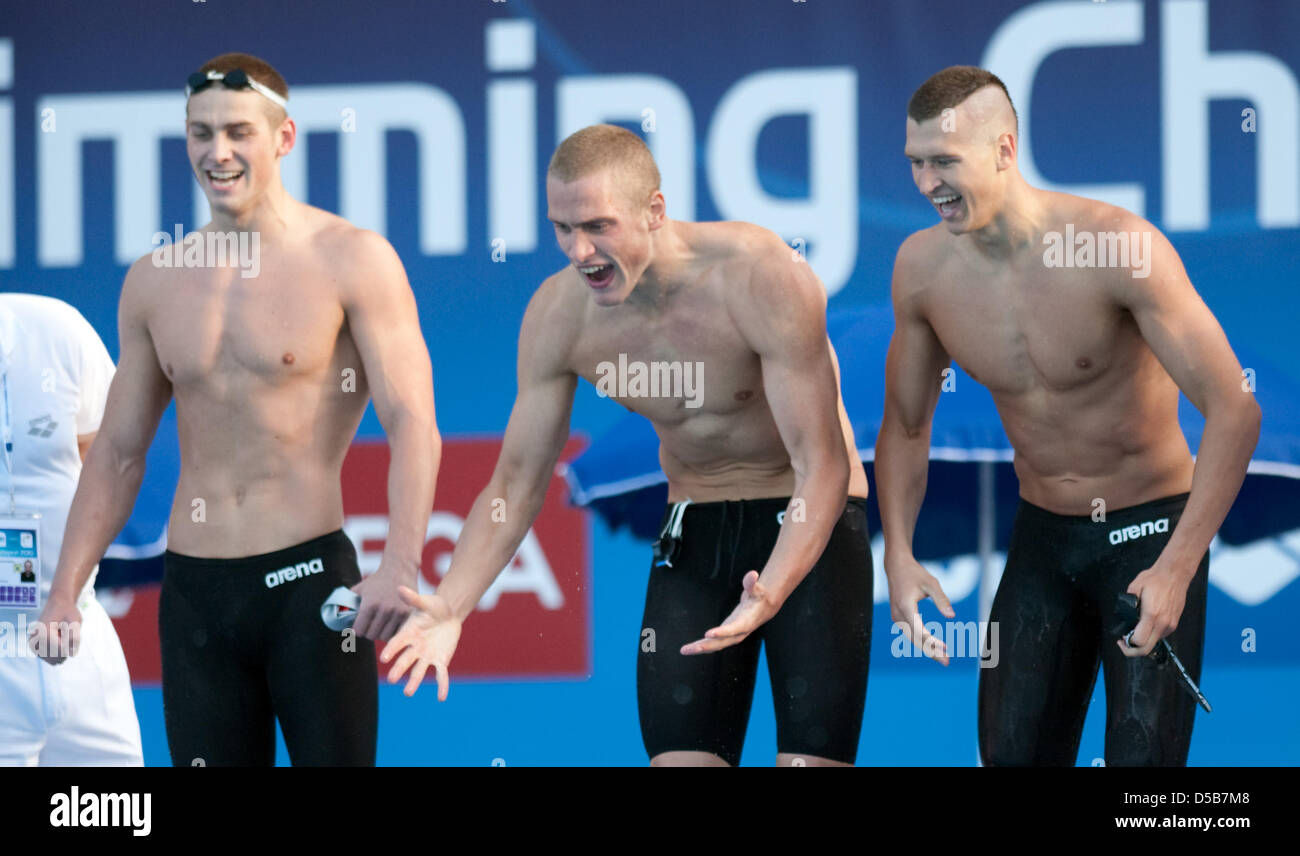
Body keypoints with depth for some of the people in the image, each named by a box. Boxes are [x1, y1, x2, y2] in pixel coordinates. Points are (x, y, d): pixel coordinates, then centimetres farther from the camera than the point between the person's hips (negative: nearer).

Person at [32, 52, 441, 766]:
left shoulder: (352, 261, -3)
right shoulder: (153, 282, 11)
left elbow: (412, 423, -10)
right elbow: (119, 452, 17)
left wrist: (400, 567, -25)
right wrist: (65, 592, 8)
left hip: (309, 580, -4)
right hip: (194, 592, 4)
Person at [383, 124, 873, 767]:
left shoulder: (762, 276, -25)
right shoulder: (558, 315, -11)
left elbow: (823, 466, -25)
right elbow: (516, 481, -1)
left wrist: (768, 595, -41)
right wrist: (450, 606, -17)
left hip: (808, 522, -4)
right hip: (694, 525, 4)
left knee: (812, 753, -15)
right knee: (678, 751, -3)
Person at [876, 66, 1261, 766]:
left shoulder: (1120, 246, -24)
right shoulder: (921, 267, -7)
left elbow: (1233, 410, -23)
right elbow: (906, 424, 9)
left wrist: (1177, 568, -29)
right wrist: (898, 554, -6)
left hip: (1150, 526, -5)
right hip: (1042, 533, 5)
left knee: (1142, 753, -12)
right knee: (1012, 750, 8)